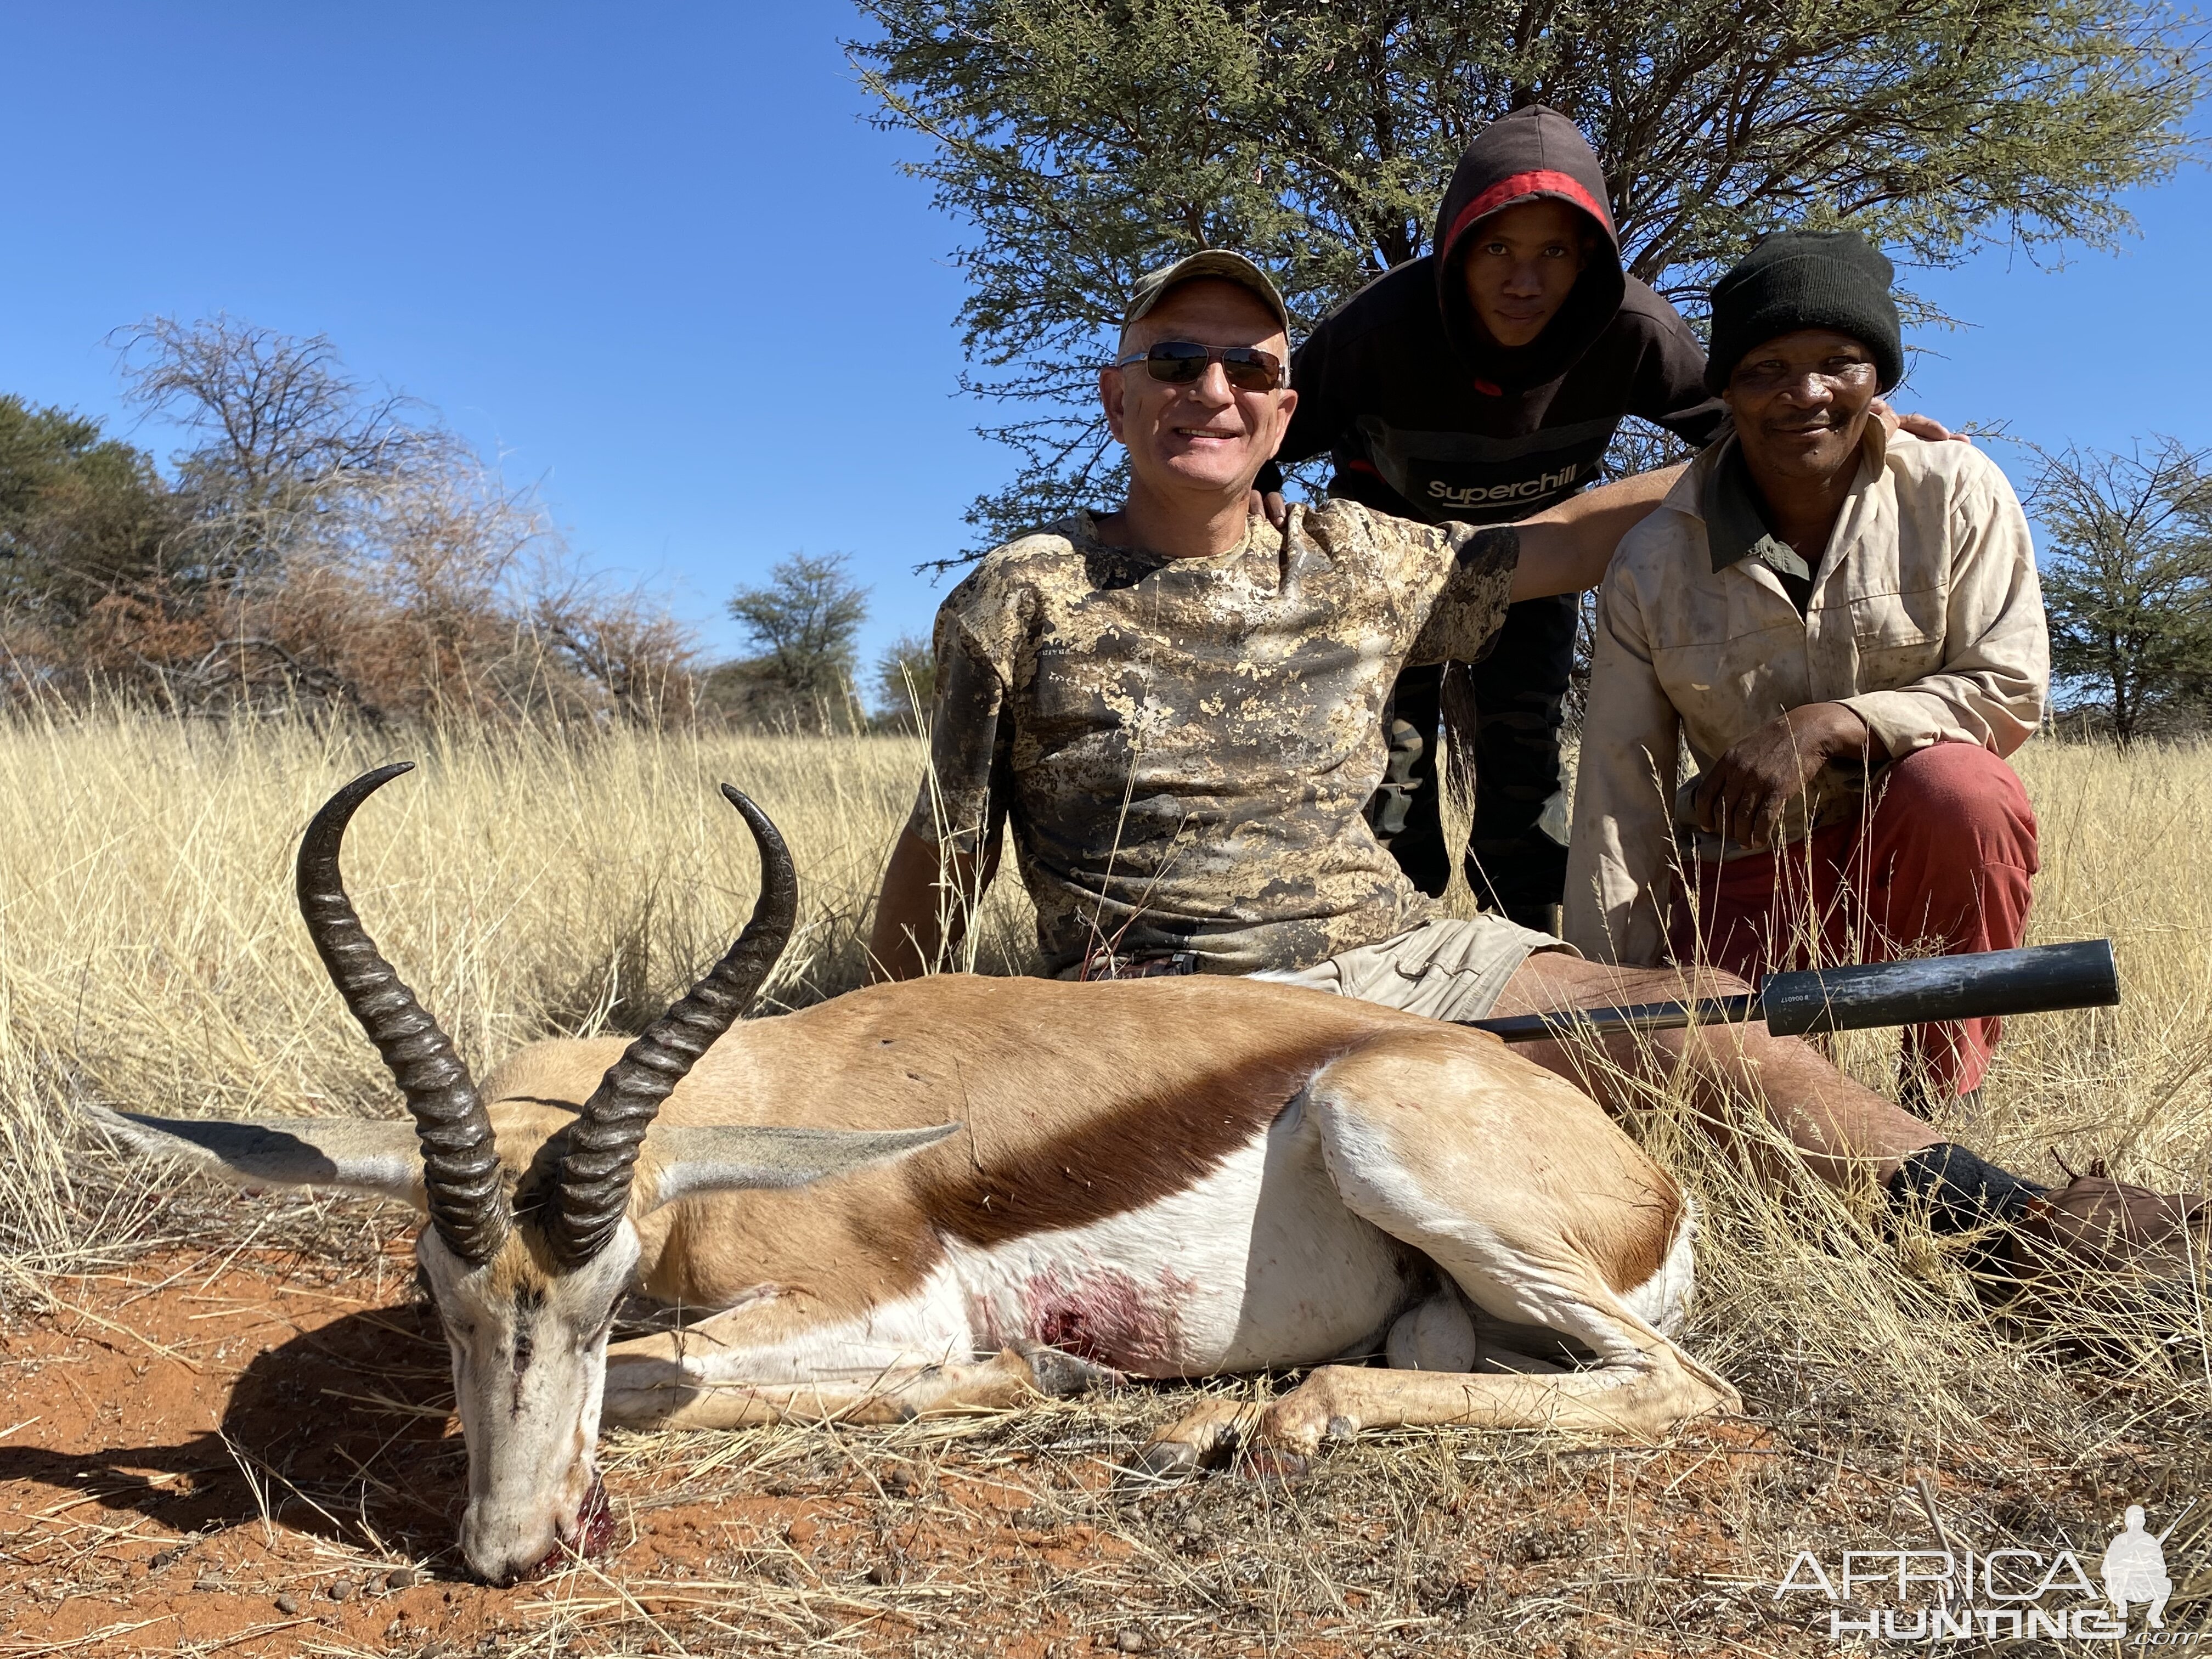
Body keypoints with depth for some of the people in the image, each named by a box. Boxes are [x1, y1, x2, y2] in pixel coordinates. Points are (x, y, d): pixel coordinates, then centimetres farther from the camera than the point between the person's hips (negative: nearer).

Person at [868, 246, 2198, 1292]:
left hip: (1412, 955, 5)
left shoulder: (1355, 563, 14)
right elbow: (940, 861, 9)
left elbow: (1562, 540, 24)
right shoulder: (1019, 602, 3)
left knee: (1709, 1022, -17)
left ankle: (2012, 1221, -18)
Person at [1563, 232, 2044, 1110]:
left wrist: (1830, 727, -26)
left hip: (1919, 849, 0)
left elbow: (2012, 688, -9)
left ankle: (1944, 1095, -14)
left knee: (1960, 791, -34)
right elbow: (1617, 799, -7)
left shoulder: (1955, 492, -7)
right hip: (1747, 872, 1)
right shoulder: (1653, 565, -6)